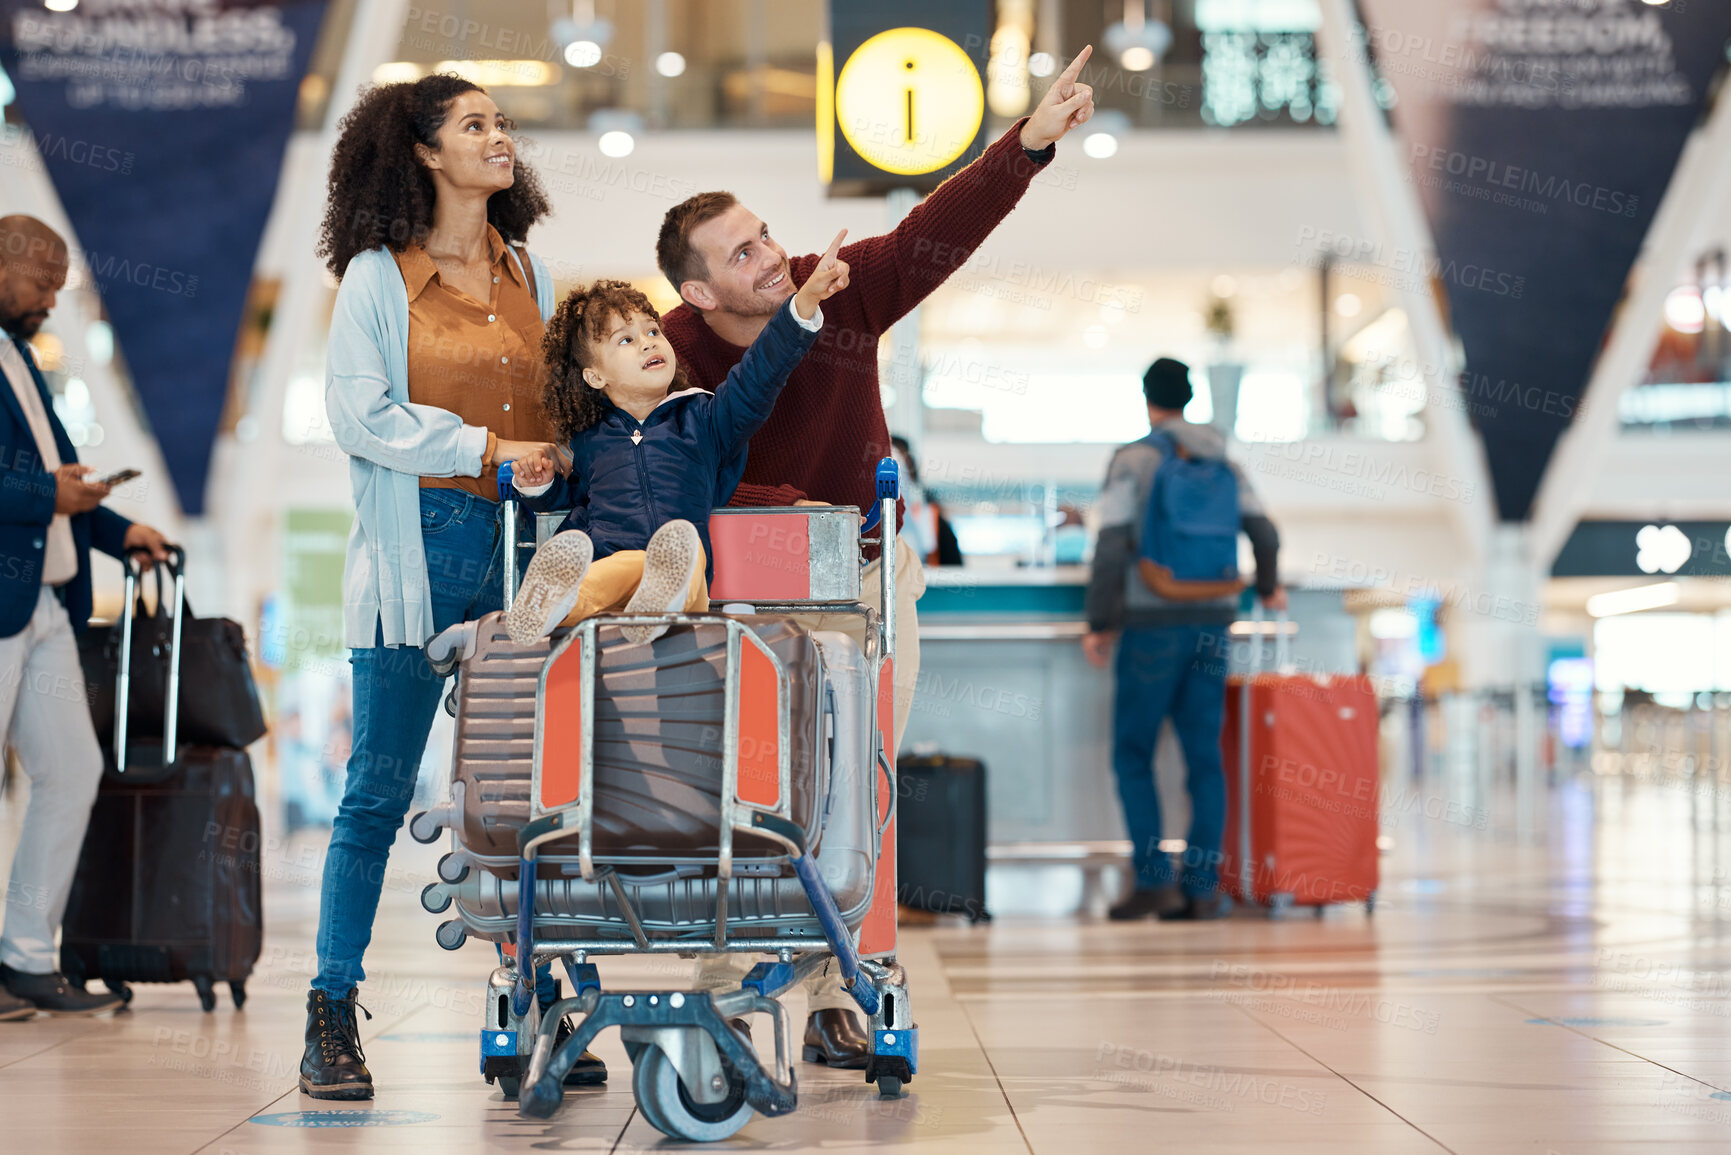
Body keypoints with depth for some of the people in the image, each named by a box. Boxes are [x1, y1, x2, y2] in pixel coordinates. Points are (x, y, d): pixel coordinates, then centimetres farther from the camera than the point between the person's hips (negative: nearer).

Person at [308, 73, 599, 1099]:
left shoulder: (531, 274, 17)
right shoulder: (378, 275, 3)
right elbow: (359, 412, -7)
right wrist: (488, 451, -12)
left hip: (525, 551, 4)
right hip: (421, 547, -4)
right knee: (379, 793, -1)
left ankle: (537, 1014, 9)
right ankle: (333, 1016, 6)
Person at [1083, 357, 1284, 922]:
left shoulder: (1133, 460, -5)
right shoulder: (1222, 463, 10)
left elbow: (1112, 545, -12)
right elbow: (1264, 533, 10)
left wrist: (1100, 622, -8)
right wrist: (1267, 588, 29)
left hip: (1153, 625, -5)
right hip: (1212, 621, 5)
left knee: (1133, 755, 3)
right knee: (1204, 756, 6)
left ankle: (1155, 880, -4)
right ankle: (1203, 887, 4)